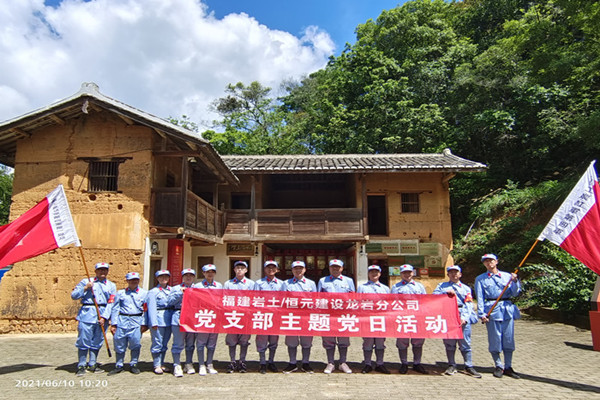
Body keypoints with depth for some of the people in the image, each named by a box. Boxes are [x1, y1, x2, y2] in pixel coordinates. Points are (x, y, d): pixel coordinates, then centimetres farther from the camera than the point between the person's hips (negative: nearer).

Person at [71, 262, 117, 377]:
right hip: (87, 314, -2)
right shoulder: (86, 282, 9)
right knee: (84, 340, -3)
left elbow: (111, 304, 4)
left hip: (102, 316, 2)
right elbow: (74, 296, 4)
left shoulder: (111, 286, 12)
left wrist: (104, 317, -7)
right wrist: (85, 288, -10)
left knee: (97, 341, 7)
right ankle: (81, 366, 9)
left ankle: (92, 364, 19)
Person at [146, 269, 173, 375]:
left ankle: (162, 364, 22)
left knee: (165, 343, 12)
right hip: (158, 320, -5)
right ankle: (157, 366, 8)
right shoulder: (153, 292, 0)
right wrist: (153, 322, -15)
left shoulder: (172, 290, 14)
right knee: (157, 343, -3)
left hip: (169, 320, 5)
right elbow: (151, 308, -7)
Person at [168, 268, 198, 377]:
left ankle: (189, 364, 19)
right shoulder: (176, 288, 12)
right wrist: (180, 292, -7)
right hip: (179, 318, -3)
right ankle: (177, 366, 3)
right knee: (178, 343, -4)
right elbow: (171, 301, 0)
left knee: (190, 343, 9)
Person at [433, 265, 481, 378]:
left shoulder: (466, 288, 15)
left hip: (463, 318, 0)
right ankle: (451, 365, 15)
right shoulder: (442, 286, 17)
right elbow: (434, 295, 1)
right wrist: (446, 292, -12)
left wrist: (465, 318, -10)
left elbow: (469, 305, 4)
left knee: (465, 343, 0)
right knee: (449, 343, 5)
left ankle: (469, 367, 9)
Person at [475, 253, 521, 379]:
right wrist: (482, 314, -7)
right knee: (495, 339, 0)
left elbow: (514, 293, 8)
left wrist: (515, 281, -9)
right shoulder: (480, 279, 7)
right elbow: (480, 298, 2)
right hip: (492, 310, -2)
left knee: (509, 339, 4)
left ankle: (508, 367, 15)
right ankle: (498, 366, 14)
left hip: (507, 309, 2)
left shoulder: (507, 276, 12)